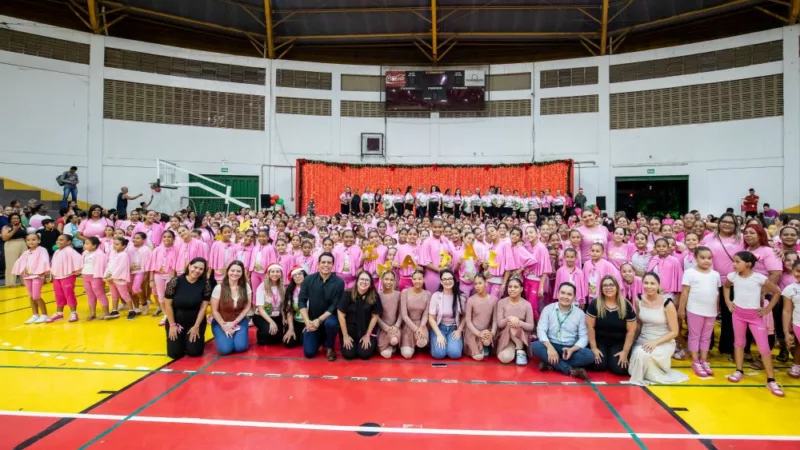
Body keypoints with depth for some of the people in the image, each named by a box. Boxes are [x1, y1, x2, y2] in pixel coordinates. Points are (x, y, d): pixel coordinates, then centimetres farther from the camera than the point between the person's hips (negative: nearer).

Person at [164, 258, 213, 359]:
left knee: (194, 351, -7)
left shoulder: (205, 283, -12)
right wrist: (172, 325, -8)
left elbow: (204, 306, -9)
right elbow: (168, 304, -9)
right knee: (175, 353, -5)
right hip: (176, 320, 0)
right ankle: (181, 339, 28)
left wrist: (196, 326, -11)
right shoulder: (175, 281, -15)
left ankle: (191, 337, 26)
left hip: (196, 321, 0)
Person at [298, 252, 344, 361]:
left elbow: (335, 306, -15)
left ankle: (330, 348, -6)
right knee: (309, 353, -7)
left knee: (330, 323, -38)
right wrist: (307, 321, -18)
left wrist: (319, 320, -24)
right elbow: (301, 301, -6)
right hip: (312, 320, 2)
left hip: (329, 317, -2)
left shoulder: (339, 282, -13)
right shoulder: (308, 280, -5)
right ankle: (321, 338, 28)